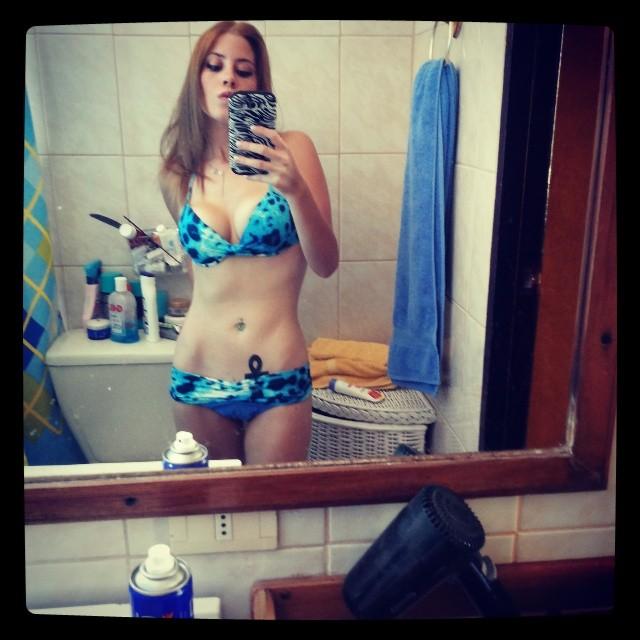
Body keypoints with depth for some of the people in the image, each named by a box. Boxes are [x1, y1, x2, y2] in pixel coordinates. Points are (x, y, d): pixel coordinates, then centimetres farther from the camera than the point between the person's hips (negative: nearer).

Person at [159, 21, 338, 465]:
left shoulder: (292, 149, -6)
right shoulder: (176, 175, 2)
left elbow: (326, 264, -10)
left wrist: (296, 189, -25)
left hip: (279, 381, -2)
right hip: (199, 378, 3)